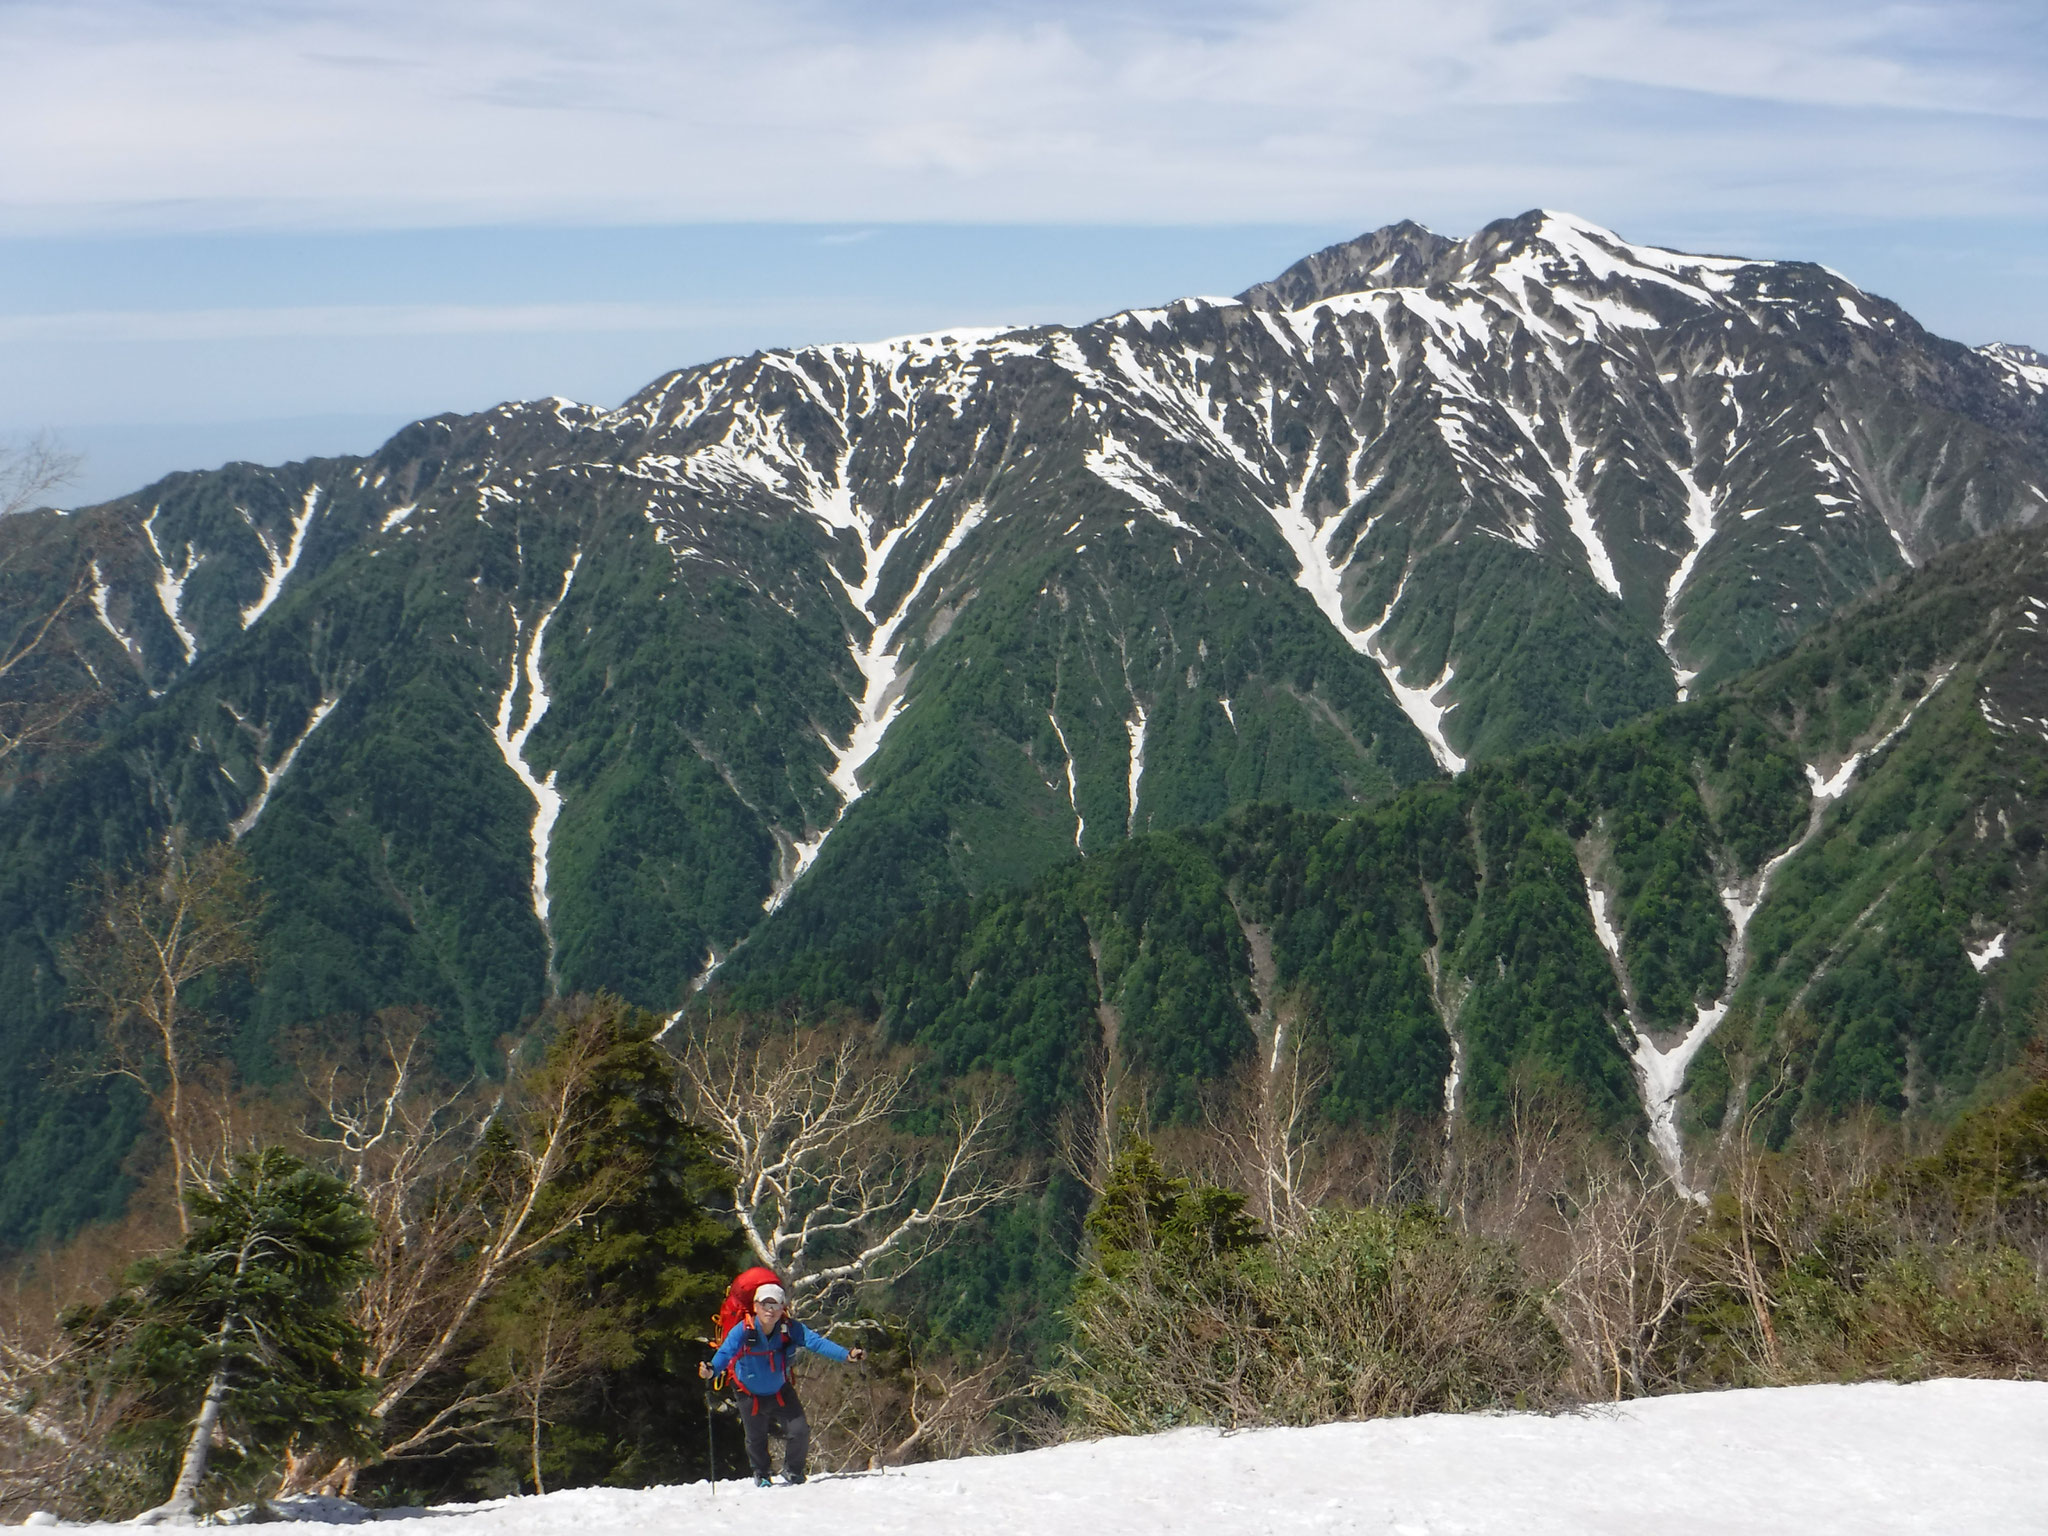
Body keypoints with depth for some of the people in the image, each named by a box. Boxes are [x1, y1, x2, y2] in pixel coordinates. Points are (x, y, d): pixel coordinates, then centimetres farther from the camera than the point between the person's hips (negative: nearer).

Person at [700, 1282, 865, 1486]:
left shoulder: (790, 1329, -23)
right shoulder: (743, 1331, -29)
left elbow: (816, 1342, -30)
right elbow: (725, 1352, -41)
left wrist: (847, 1354, -44)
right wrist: (712, 1369, -64)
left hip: (781, 1391, 2)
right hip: (752, 1395, -2)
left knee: (799, 1430, -4)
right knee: (756, 1438, 13)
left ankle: (792, 1470, 28)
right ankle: (760, 1474, 46)